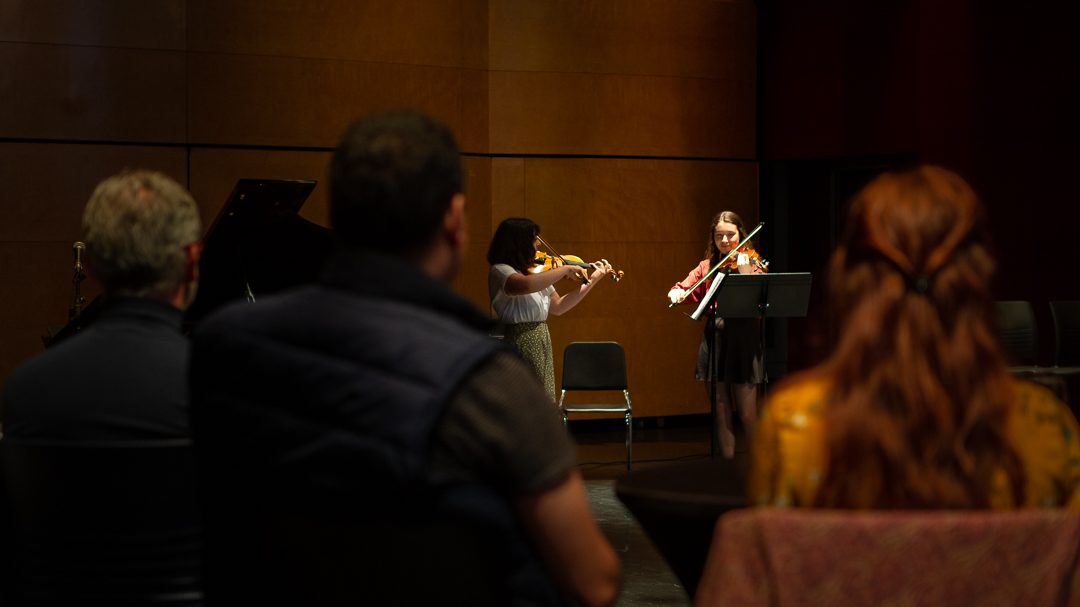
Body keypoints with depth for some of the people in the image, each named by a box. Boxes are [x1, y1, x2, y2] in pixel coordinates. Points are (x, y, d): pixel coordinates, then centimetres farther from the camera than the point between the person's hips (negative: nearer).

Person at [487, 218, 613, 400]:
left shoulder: (535, 271, 12)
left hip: (543, 343, 8)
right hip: (521, 344, -8)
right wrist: (566, 269, -26)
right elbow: (525, 285, -35)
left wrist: (592, 280, 16)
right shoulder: (500, 271, -13)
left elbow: (558, 307, 20)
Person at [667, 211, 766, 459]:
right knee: (721, 412, 8)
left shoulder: (752, 262, -1)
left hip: (743, 340, -4)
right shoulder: (708, 266, 12)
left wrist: (745, 271, -28)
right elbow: (684, 288, 4)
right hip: (714, 341, 4)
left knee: (748, 415, -3)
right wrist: (676, 293, -17)